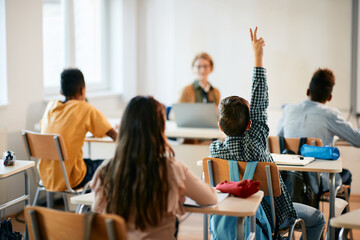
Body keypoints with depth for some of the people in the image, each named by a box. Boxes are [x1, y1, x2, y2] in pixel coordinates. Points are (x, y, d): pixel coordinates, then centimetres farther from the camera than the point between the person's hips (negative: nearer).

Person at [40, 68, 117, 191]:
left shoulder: (50, 106, 5)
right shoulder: (85, 109, -10)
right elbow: (115, 136, -9)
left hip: (46, 178, 6)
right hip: (69, 178, -6)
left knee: (91, 162, 30)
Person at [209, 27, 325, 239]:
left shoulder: (215, 149, -16)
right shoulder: (254, 142, -28)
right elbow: (260, 104, -20)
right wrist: (258, 56, -14)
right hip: (271, 218, -5)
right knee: (317, 218, 19)